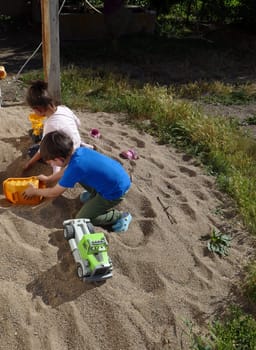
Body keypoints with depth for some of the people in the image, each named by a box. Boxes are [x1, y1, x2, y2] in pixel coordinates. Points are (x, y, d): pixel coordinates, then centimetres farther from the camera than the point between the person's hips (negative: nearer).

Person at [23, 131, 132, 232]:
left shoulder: (75, 167, -25)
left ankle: (119, 216, 3)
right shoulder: (79, 150, -2)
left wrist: (34, 191, 6)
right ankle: (95, 194, 23)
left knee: (81, 219, 0)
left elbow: (54, 193, -9)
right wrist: (48, 179, 30)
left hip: (115, 192, -8)